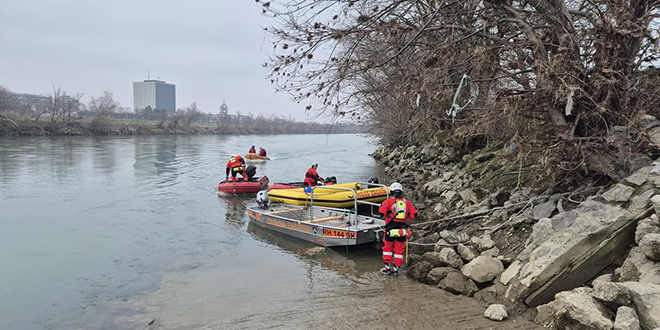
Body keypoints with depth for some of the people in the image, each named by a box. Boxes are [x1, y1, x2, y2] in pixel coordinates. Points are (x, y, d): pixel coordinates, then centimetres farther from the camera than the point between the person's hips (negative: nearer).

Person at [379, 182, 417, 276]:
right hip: (402, 229, 2)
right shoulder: (407, 202, 6)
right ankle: (396, 268, 15)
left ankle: (387, 267, 13)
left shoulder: (388, 201, -3)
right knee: (399, 249, 12)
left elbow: (382, 212, -9)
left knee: (387, 247, 13)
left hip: (391, 228, -2)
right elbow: (414, 214, 4)